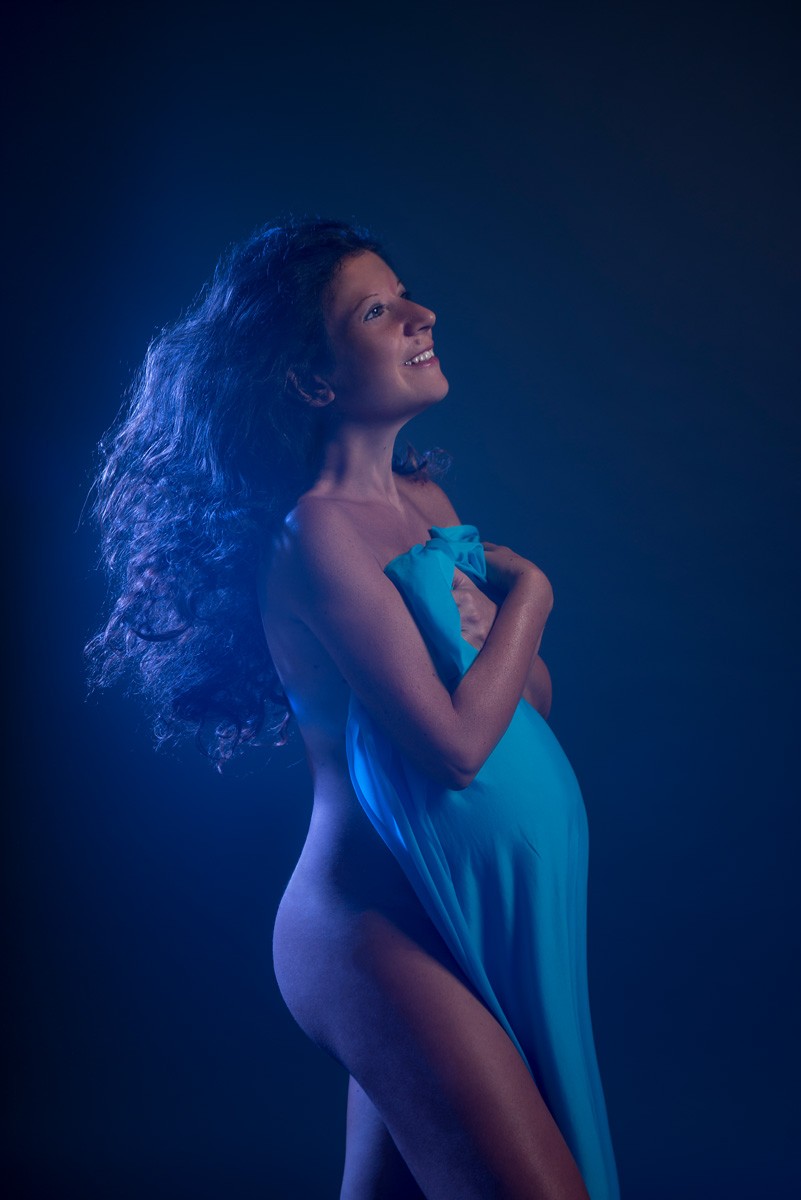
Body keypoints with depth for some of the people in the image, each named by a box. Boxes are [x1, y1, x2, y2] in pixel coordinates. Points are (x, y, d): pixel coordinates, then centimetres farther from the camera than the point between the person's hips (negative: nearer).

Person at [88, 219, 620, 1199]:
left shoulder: (424, 500, 10)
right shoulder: (317, 530, -16)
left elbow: (537, 696, 13)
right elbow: (456, 743, -21)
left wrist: (487, 610, -8)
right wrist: (529, 592, -6)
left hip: (484, 920, 8)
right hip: (387, 924, -8)